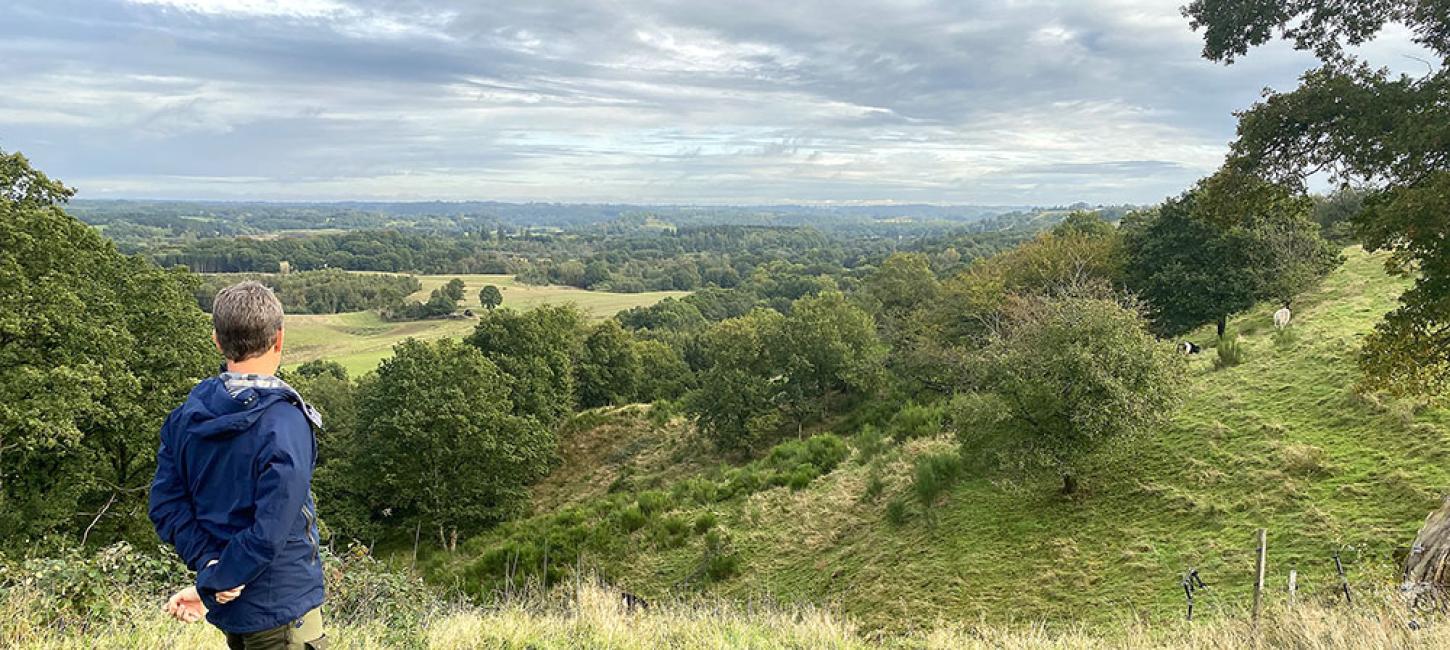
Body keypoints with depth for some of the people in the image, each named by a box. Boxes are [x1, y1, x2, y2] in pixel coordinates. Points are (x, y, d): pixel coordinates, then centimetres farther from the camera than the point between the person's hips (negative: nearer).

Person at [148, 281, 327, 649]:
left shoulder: (187, 415, 0)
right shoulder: (285, 422, -22)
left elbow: (166, 504, -1)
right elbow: (270, 531, -24)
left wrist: (208, 565, -7)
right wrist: (213, 585, -12)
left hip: (227, 610, 7)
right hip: (280, 610, -7)